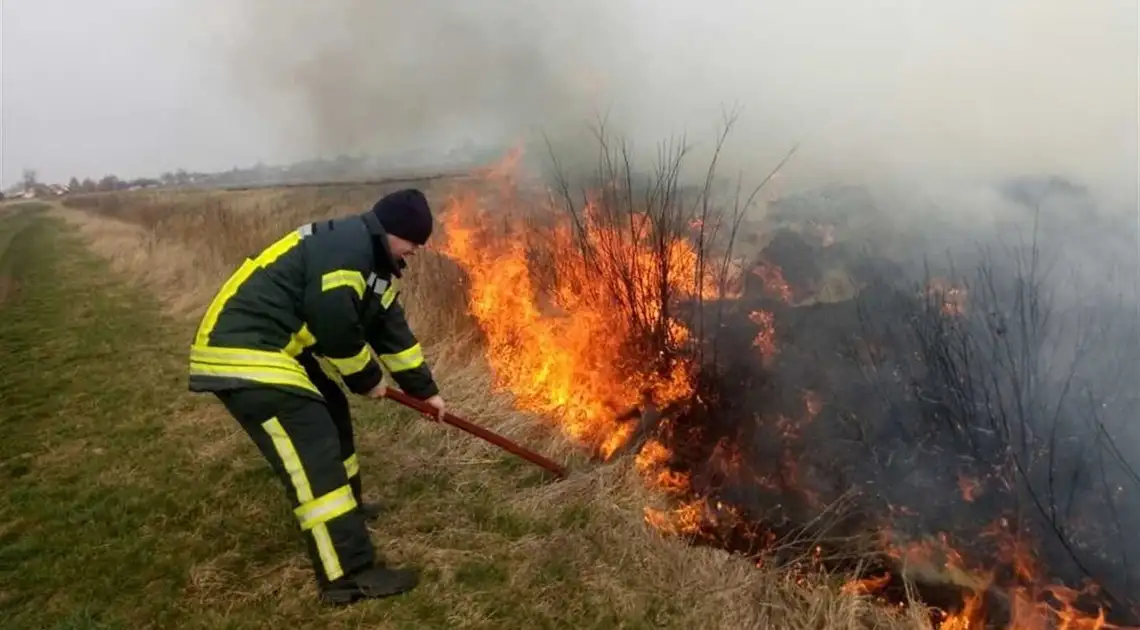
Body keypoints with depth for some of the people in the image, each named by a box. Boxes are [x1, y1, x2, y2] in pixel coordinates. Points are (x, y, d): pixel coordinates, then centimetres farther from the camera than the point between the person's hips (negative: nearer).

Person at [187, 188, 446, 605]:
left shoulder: (373, 260, 15)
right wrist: (367, 379, -3)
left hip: (273, 347, 11)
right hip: (241, 354, -11)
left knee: (331, 415, 24)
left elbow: (391, 328, 21)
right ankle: (350, 574, -10)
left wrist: (423, 389, 25)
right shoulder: (345, 248, -19)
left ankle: (344, 506, 43)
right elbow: (334, 326, -21)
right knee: (313, 454, -13)